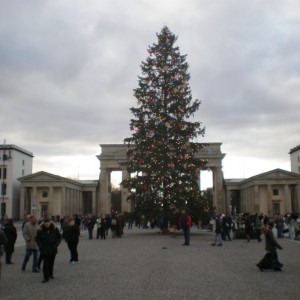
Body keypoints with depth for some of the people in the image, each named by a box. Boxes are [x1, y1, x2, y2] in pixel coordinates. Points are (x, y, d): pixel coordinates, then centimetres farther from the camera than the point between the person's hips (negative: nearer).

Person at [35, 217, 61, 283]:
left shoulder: (55, 229, -5)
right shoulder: (40, 230, -9)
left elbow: (59, 237, 5)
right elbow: (37, 239, 0)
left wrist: (56, 244, -9)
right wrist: (41, 246, -12)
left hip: (53, 249, 2)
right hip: (44, 250, -2)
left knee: (51, 263, 16)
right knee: (45, 263, -7)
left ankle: (50, 274, 37)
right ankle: (46, 278, -3)